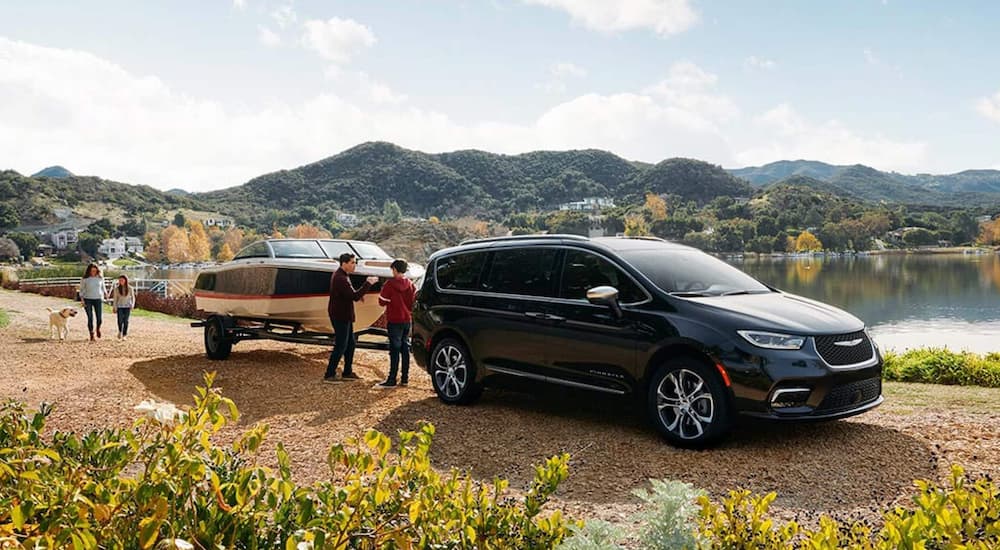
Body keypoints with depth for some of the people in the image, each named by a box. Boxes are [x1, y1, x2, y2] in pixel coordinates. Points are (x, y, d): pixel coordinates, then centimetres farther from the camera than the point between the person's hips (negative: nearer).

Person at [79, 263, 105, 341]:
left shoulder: (100, 278, 3)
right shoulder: (85, 279, -3)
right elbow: (81, 290, 3)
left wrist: (103, 297, 11)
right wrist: (82, 300, -7)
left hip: (98, 299, 1)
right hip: (87, 300, -1)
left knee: (99, 318, -3)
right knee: (90, 318, -3)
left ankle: (98, 329, 27)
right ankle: (91, 334, 7)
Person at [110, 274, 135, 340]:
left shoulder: (130, 289, -2)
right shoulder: (116, 289, -1)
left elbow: (133, 298, 6)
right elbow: (115, 299, 3)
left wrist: (132, 305, -7)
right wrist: (114, 308, 0)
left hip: (127, 307, 0)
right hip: (119, 307, 0)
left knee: (126, 321, -4)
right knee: (120, 320, -10)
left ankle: (125, 335, 5)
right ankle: (120, 331, 18)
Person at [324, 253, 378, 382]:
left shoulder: (341, 275, 11)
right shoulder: (340, 278, -23)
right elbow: (354, 296, -28)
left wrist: (358, 294, 1)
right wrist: (368, 284, -24)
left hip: (344, 316, 10)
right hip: (340, 317, -10)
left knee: (351, 343, 15)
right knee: (340, 346, -4)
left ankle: (347, 373, 24)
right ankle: (329, 375, 3)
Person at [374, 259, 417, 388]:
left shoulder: (390, 284, -12)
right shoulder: (411, 284, 4)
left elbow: (382, 302, -10)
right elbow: (415, 301, 6)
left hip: (395, 320, -5)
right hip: (407, 320, 6)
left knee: (395, 350, -5)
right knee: (405, 348, 11)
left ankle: (392, 380, -4)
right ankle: (405, 378, 15)